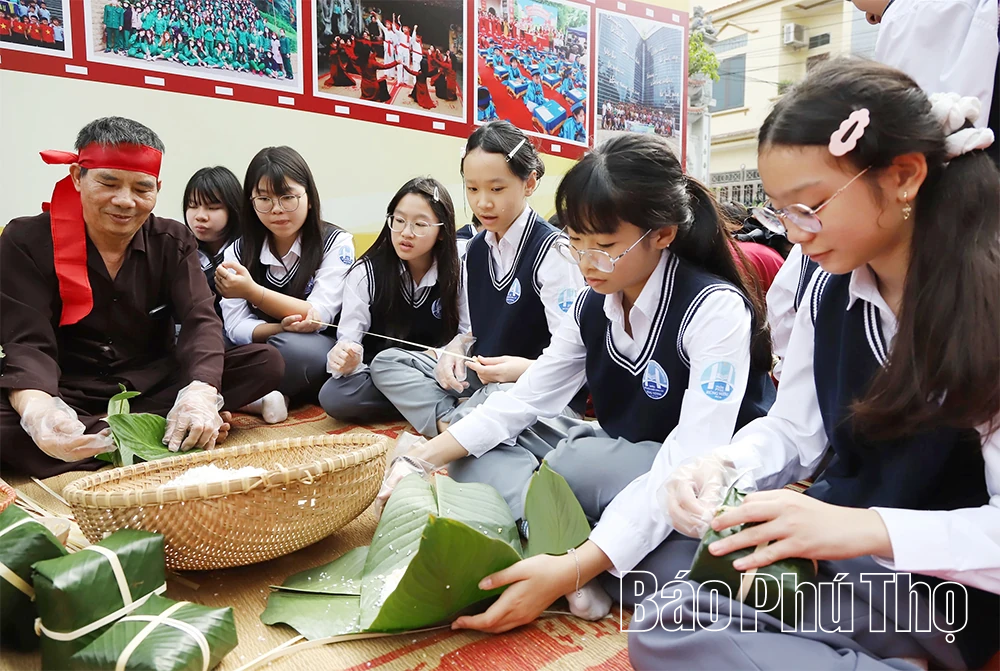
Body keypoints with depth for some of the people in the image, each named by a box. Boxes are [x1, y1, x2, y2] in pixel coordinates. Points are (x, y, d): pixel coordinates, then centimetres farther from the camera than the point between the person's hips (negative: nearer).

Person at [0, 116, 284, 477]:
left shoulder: (174, 242, 0)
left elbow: (200, 321, -14)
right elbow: (29, 344, -15)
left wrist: (202, 393, -36)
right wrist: (38, 411, -40)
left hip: (153, 388, 2)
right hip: (68, 396, -1)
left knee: (266, 362, -19)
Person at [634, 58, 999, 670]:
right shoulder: (831, 292, 0)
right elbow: (793, 430, 5)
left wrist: (868, 529, -36)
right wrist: (722, 469, -15)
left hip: (947, 585, -6)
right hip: (837, 543, 7)